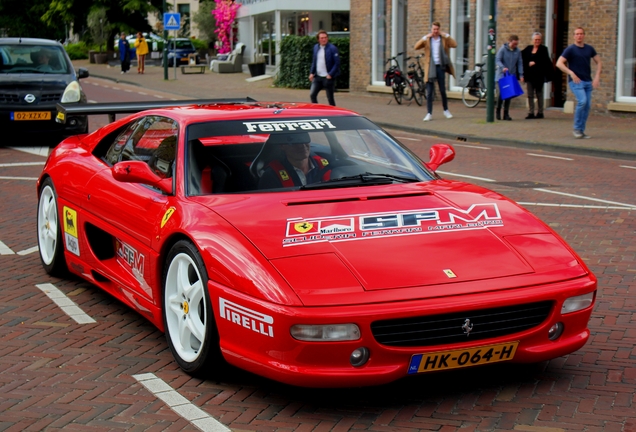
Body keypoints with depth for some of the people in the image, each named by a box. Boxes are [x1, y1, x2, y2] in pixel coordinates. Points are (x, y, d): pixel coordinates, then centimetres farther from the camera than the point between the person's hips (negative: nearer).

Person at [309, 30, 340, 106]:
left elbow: (337, 63, -11)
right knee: (312, 94, -1)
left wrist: (330, 74, -17)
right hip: (317, 77, 6)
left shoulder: (332, 48, -10)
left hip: (328, 77, -6)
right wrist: (311, 73, 7)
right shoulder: (316, 47, 9)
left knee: (330, 98, 2)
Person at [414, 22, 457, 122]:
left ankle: (446, 110, 26)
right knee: (429, 92, -3)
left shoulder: (444, 39, 6)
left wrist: (446, 36, -10)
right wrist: (425, 38, -17)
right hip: (430, 68, 0)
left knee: (443, 91, 9)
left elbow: (454, 45, -7)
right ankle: (429, 114, -2)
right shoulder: (427, 40, 5)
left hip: (440, 67, 1)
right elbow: (416, 47, -9)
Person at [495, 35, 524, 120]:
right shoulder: (503, 49, -7)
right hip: (502, 75, -3)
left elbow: (520, 63, 6)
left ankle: (506, 113, 7)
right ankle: (498, 111, 13)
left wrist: (521, 74, -3)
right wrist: (503, 67, -28)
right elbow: (497, 60, -11)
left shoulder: (518, 51, 4)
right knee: (501, 93, -7)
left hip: (512, 75, 3)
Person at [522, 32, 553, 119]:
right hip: (529, 75, 4)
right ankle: (531, 113, 6)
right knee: (530, 95, 3)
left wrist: (535, 63, -13)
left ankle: (540, 112, 11)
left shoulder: (543, 49, -2)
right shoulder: (528, 49, 9)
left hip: (539, 75, -4)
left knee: (539, 94, 4)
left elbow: (546, 62, -11)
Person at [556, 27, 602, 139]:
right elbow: (559, 63, -11)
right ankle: (577, 129, -10)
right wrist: (571, 73, -21)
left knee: (587, 105, 3)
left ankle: (581, 130, 13)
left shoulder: (589, 49, 10)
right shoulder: (570, 49, -4)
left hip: (588, 81, 6)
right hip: (576, 81, -5)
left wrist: (597, 77, 5)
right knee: (582, 101, -23)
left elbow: (598, 62, 18)